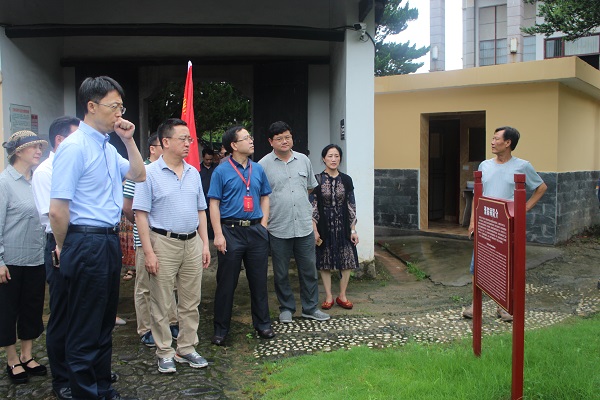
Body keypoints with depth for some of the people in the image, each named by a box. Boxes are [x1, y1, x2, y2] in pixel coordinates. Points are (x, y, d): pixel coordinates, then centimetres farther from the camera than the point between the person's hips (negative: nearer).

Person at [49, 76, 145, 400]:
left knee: (105, 323, 20)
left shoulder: (108, 147, 10)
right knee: (85, 330, 5)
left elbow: (139, 175, 22)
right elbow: (57, 210, -18)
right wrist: (63, 248, -3)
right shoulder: (75, 147, -16)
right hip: (87, 243, -9)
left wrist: (129, 140, 9)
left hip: (109, 242, 9)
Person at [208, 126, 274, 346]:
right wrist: (218, 234, -13)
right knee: (226, 282, 4)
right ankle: (221, 329, 16)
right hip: (231, 231, -4)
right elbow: (214, 204, -6)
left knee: (259, 280, 10)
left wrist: (263, 224, 4)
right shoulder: (221, 171, -4)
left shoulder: (258, 169, 9)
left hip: (256, 230, 4)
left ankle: (262, 324, 24)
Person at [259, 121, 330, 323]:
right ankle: (286, 308, 27)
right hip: (278, 228, -3)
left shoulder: (303, 160, 7)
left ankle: (310, 307, 26)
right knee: (281, 273, 10)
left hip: (304, 225, 3)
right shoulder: (264, 165, -5)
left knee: (309, 269, 10)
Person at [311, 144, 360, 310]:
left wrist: (353, 230, 2)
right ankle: (328, 296, 20)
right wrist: (315, 230, -9)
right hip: (325, 227, -2)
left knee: (347, 261, 4)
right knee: (325, 262, 6)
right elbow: (313, 207, -5)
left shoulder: (346, 180, 2)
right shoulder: (317, 180, -4)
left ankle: (342, 296, 20)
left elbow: (351, 206, 4)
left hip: (343, 227, 2)